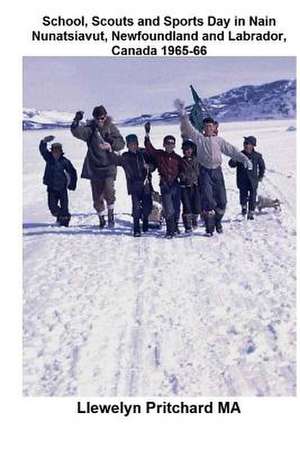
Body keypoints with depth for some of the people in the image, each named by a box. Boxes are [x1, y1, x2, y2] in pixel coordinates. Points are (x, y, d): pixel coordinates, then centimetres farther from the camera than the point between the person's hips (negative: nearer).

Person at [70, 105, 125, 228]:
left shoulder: (111, 128, 2)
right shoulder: (90, 129, 0)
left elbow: (121, 144, -1)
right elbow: (76, 132, -17)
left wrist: (111, 141, -19)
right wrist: (76, 121, -35)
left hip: (108, 166, -1)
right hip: (94, 167, 1)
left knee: (109, 191, -19)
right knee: (97, 196, 7)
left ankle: (110, 213, 3)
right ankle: (101, 218, 25)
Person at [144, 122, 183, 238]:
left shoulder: (178, 158, 6)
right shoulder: (159, 154, 3)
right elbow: (149, 149, -4)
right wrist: (147, 135, -10)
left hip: (176, 185, 3)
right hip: (165, 185, -2)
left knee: (176, 208, 11)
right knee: (168, 210, -9)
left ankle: (175, 227, 30)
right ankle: (170, 230, -2)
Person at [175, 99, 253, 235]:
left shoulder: (219, 140, 13)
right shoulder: (199, 138, 8)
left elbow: (232, 150, 10)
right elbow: (187, 128, -3)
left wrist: (245, 159, 0)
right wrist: (183, 114, -16)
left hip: (217, 171, 3)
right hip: (205, 171, -2)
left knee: (221, 200, 3)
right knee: (207, 200, -11)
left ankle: (218, 222, 27)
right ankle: (209, 227, -3)